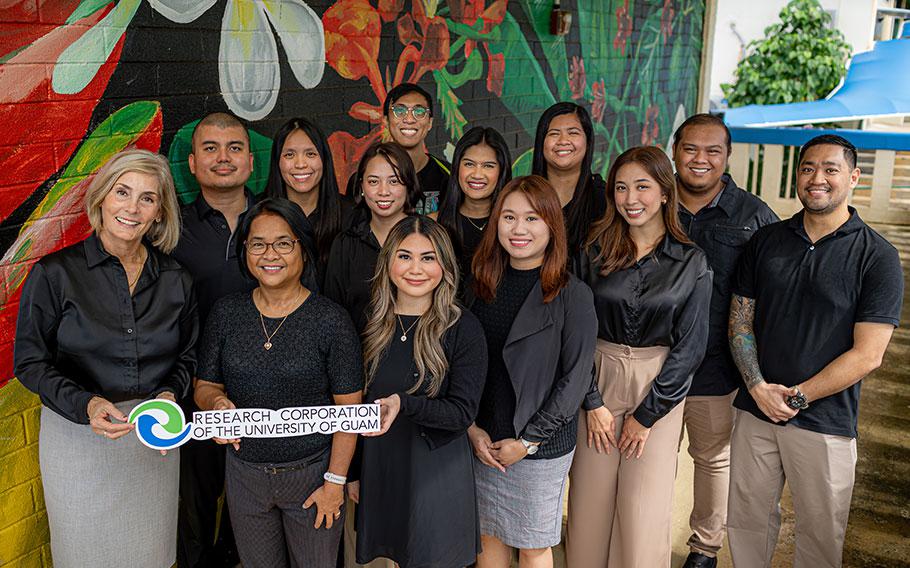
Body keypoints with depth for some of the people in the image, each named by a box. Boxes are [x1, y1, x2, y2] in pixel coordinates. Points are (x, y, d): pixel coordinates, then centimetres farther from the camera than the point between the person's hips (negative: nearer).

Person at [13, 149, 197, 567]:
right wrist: (85, 405, -22)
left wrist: (169, 395, -10)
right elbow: (29, 361, -7)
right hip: (77, 435, -2)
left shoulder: (176, 281, 0)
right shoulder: (56, 273, -10)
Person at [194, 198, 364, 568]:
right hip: (244, 473, 3)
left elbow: (349, 408, -10)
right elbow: (205, 385, 6)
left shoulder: (330, 319, -13)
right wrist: (217, 402, -17)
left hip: (313, 472, -3)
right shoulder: (226, 312, -1)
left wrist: (335, 481, -10)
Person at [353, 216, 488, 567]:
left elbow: (463, 412, -15)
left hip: (436, 470, -3)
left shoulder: (463, 328, -13)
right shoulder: (370, 321, -1)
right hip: (376, 467, 4)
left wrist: (403, 404, -31)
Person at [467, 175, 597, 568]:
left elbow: (575, 379, -12)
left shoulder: (572, 296, -11)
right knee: (489, 536, 16)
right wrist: (472, 428, -3)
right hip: (482, 441, 4)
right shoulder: (482, 286, 3)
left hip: (542, 447, -4)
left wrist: (528, 441, -12)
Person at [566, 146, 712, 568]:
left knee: (644, 511, 2)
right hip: (598, 380, 1)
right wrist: (592, 402, -8)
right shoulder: (595, 251, 0)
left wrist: (645, 415, -7)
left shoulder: (691, 262, -2)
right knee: (590, 504, 7)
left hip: (659, 389, -1)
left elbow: (689, 345, -4)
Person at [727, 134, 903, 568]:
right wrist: (758, 387, -9)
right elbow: (740, 321, 5)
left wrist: (798, 397, -13)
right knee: (745, 522, 14)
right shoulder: (765, 241, 5)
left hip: (825, 422, -3)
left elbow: (867, 354, -11)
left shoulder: (877, 257, -7)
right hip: (755, 413, 3)